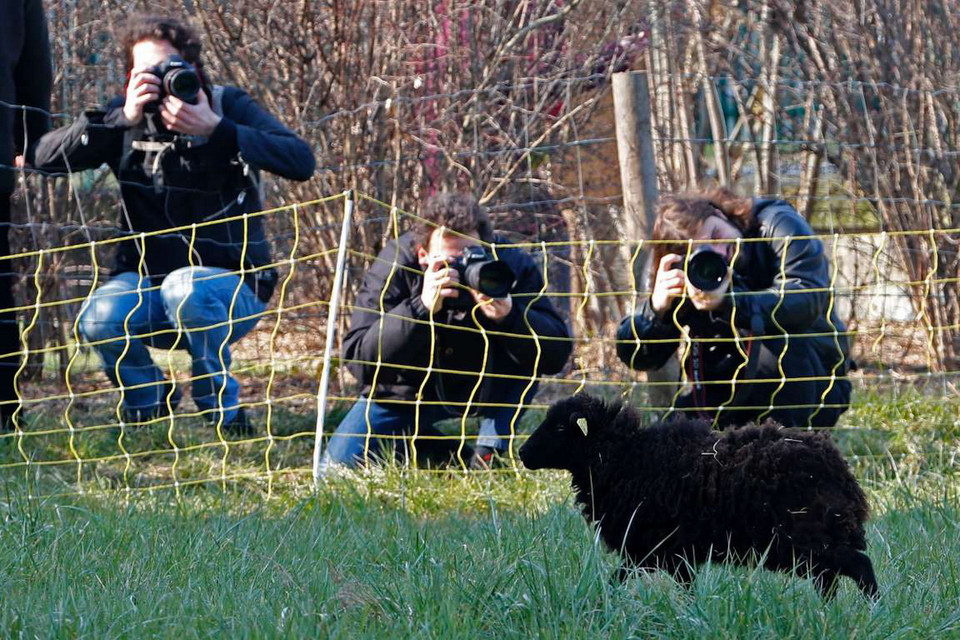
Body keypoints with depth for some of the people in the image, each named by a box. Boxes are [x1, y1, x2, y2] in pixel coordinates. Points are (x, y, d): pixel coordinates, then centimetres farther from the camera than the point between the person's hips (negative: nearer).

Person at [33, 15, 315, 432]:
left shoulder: (228, 107, -6)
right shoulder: (128, 119, 2)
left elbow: (301, 161, -22)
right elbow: (46, 157, -12)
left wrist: (214, 129, -31)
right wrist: (123, 119, -23)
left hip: (233, 290, -3)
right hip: (148, 283, 3)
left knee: (186, 288, -37)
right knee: (100, 318, -29)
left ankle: (223, 410, -13)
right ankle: (149, 399, 4)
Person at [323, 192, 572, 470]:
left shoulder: (512, 265, -23)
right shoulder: (395, 264, -27)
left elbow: (556, 356, -27)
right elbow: (359, 360, -35)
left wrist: (509, 315, -46)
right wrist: (421, 308, -47)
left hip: (482, 388, 0)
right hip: (407, 392, 0)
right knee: (338, 465, -13)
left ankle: (486, 458, -14)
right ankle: (457, 457, 8)